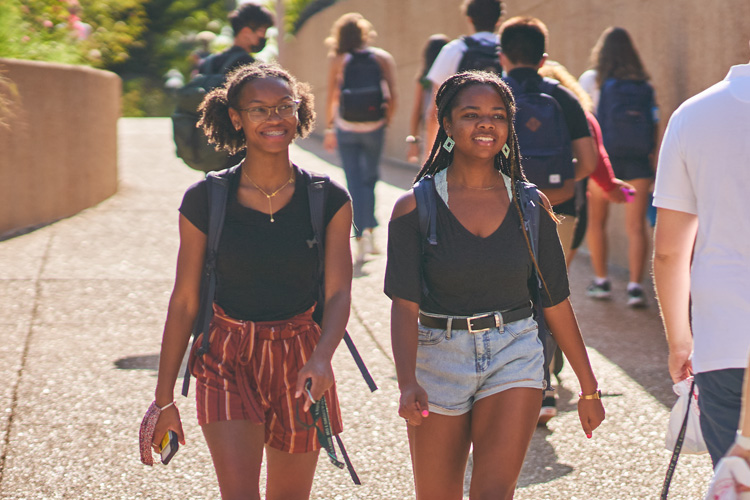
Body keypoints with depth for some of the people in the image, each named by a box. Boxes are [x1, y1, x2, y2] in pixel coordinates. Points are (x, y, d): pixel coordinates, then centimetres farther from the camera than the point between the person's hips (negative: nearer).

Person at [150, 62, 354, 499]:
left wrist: (321, 358, -27)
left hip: (301, 359, 2)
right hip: (227, 360, -1)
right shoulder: (205, 200, -5)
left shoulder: (330, 200, -3)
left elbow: (339, 293, -7)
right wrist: (164, 399, 1)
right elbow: (184, 302, 0)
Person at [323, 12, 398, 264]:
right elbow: (393, 97, -4)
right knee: (370, 178, 17)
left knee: (354, 182, 3)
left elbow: (331, 98, -2)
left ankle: (360, 239, -3)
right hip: (374, 127, 1)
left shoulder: (338, 60, -3)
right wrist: (386, 122, 7)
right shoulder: (383, 58, 0)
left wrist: (329, 129, 7)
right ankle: (369, 229, 6)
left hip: (346, 128, -1)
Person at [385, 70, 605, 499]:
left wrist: (589, 387, 9)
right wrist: (408, 384, -29)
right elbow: (404, 305, -14)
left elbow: (557, 303, 7)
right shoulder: (415, 208, -6)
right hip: (438, 360, 0)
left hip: (515, 357, 0)